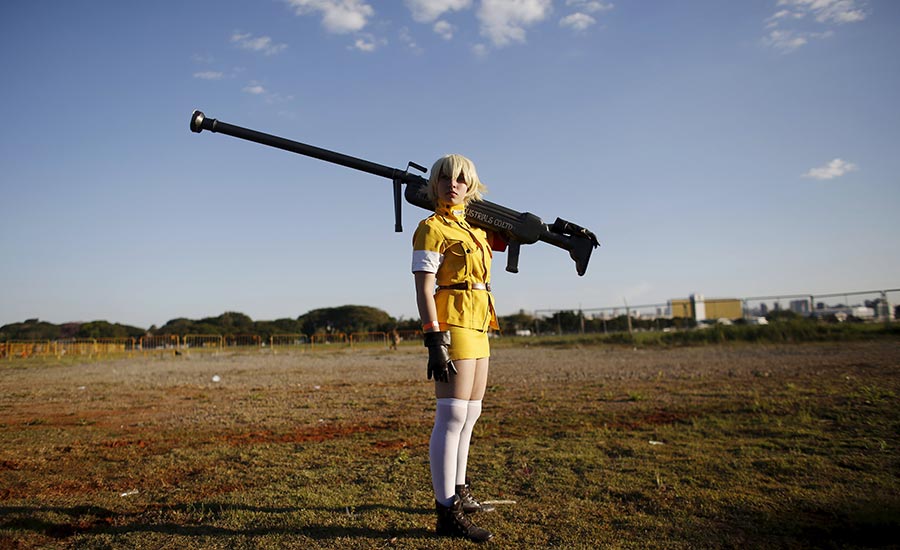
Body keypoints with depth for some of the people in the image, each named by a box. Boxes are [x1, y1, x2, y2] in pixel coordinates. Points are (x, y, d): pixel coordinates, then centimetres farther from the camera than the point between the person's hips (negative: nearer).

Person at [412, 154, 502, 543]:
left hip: (477, 328, 10)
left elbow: (508, 237, 35)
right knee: (452, 416, -10)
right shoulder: (432, 228, -7)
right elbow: (423, 289, -15)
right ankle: (447, 513, -4)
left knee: (470, 414, 15)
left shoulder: (474, 226, 16)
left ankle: (457, 493, 29)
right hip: (452, 324, -9)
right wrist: (434, 341, -22)